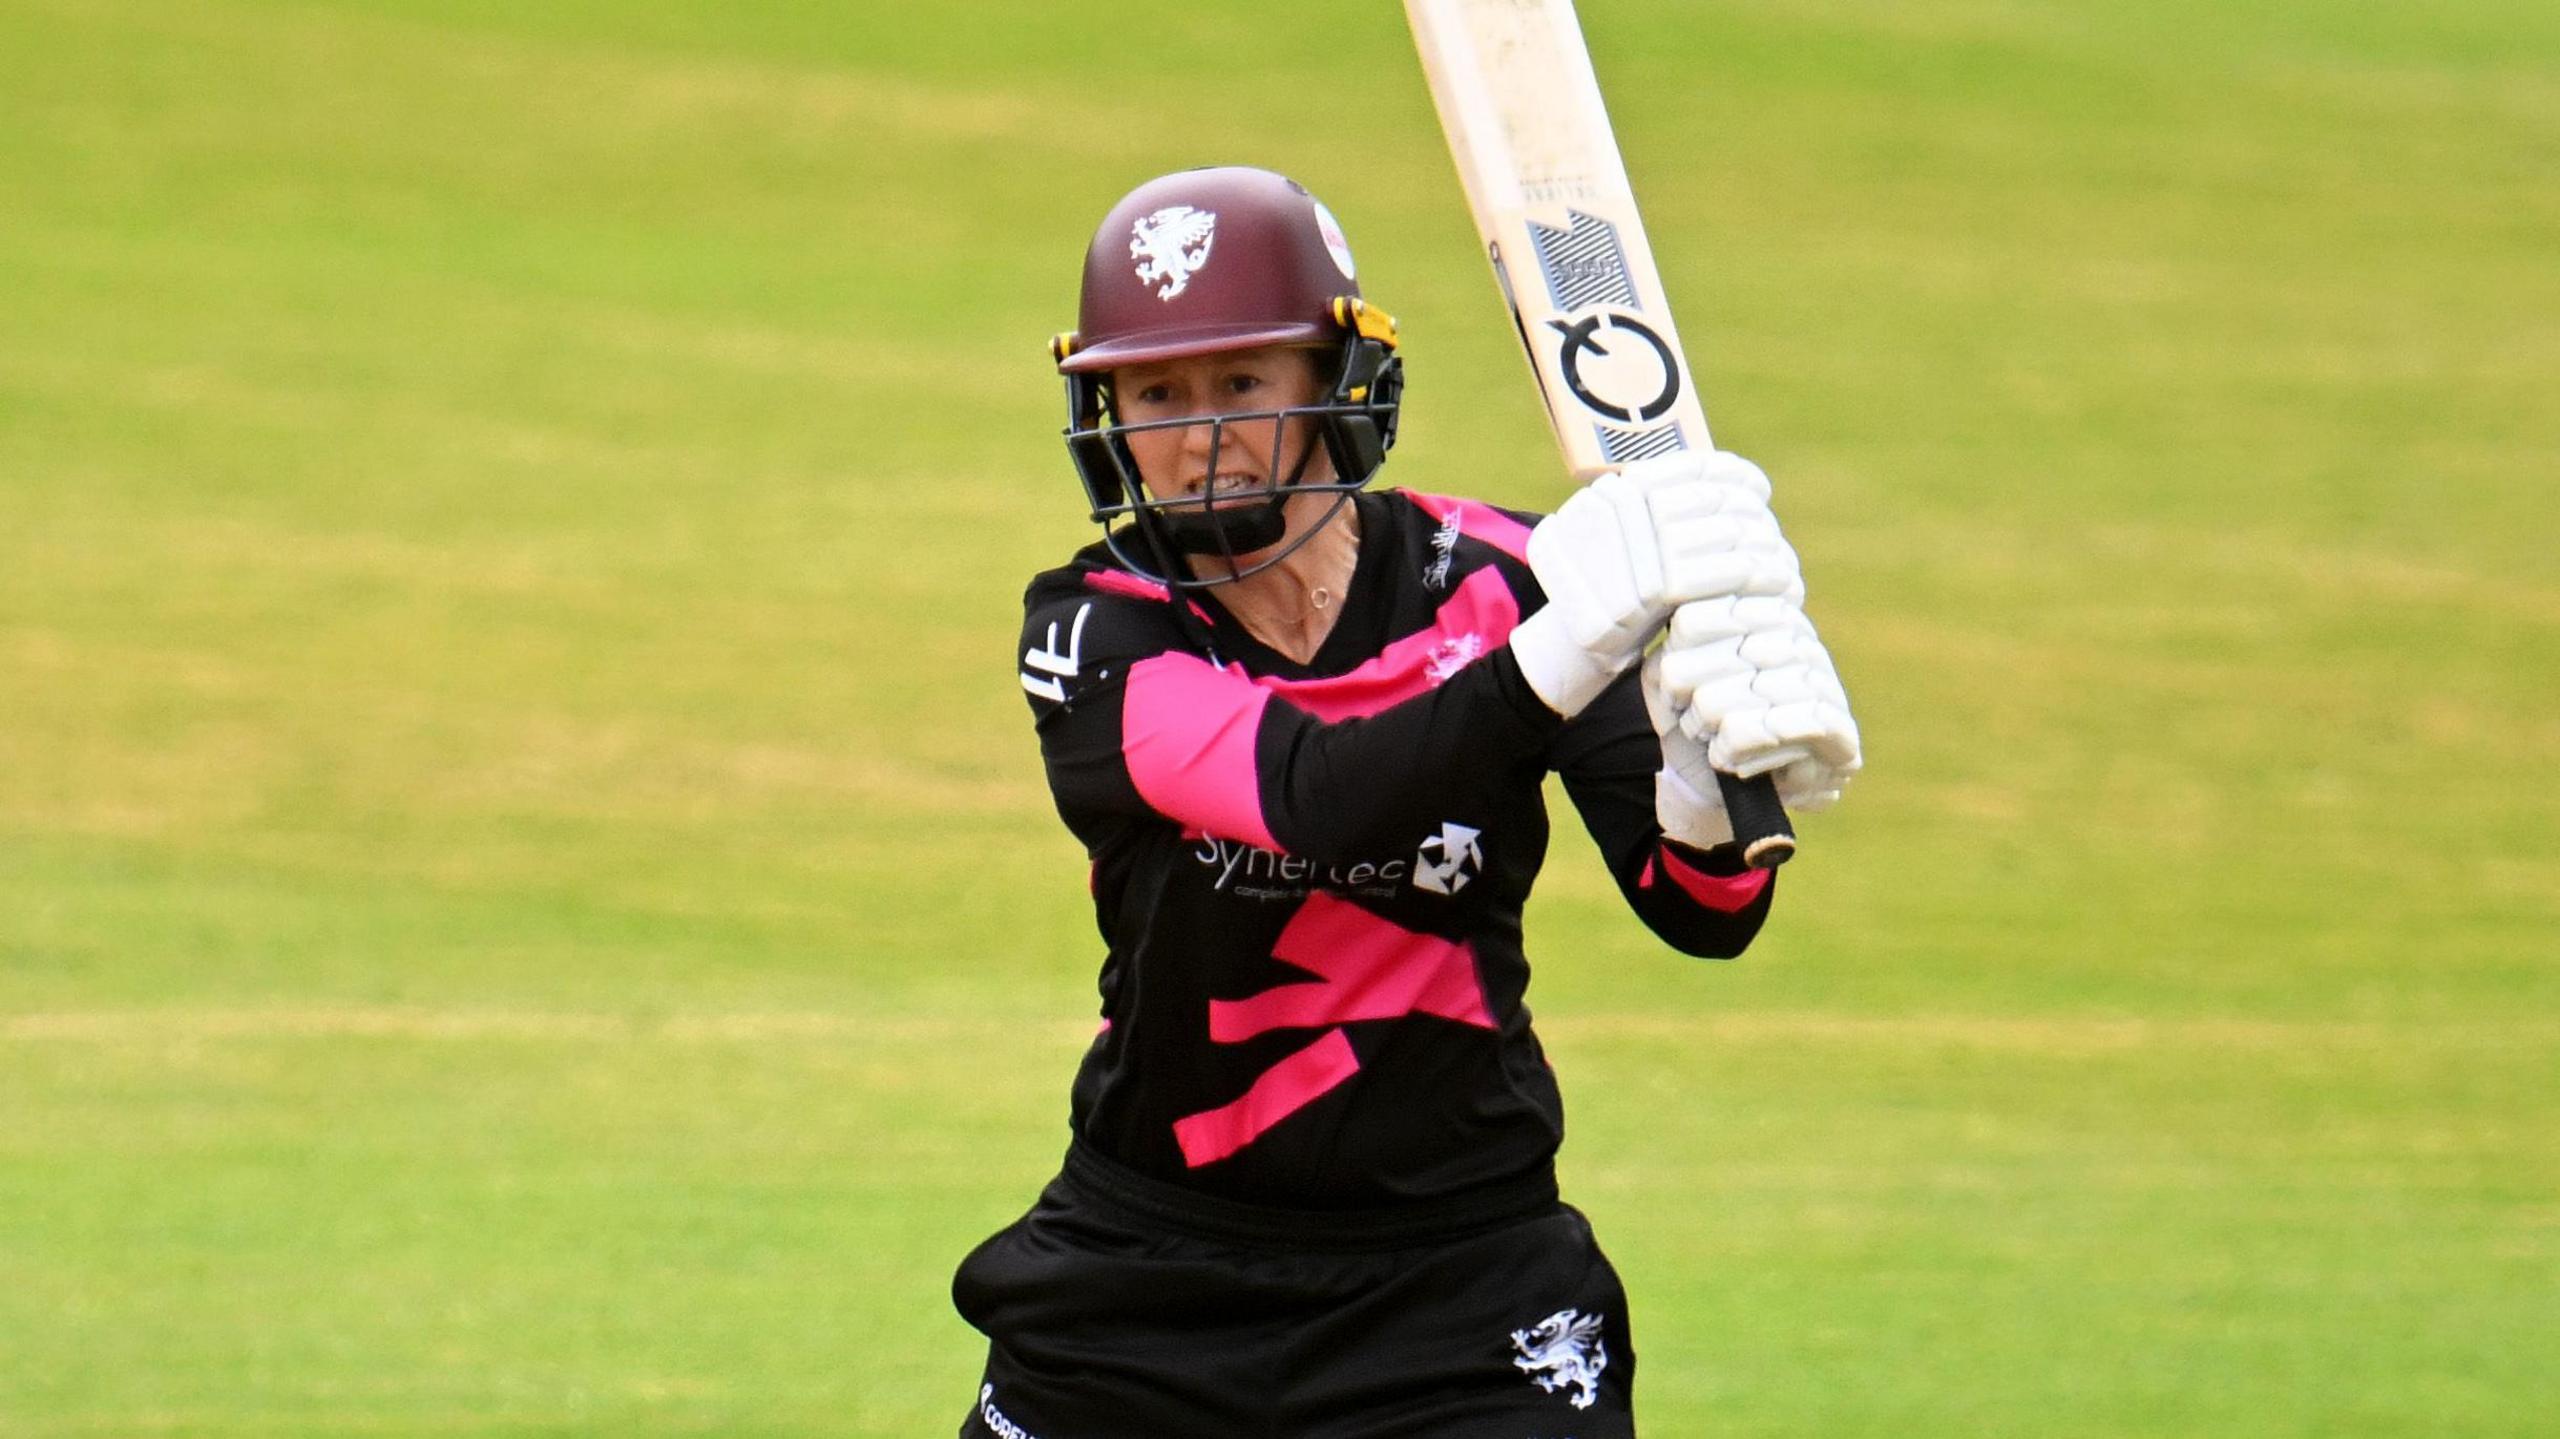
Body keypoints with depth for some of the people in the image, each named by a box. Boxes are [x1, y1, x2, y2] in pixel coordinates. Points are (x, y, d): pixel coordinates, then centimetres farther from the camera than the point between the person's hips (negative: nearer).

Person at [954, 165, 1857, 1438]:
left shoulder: (1494, 582, -8)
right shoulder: (1094, 627, -10)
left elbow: (1701, 916, -17)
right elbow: (1311, 796, -30)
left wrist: (1703, 782, -41)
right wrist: (1553, 654, -46)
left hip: (1462, 1277, -1)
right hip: (1150, 1273, 1)